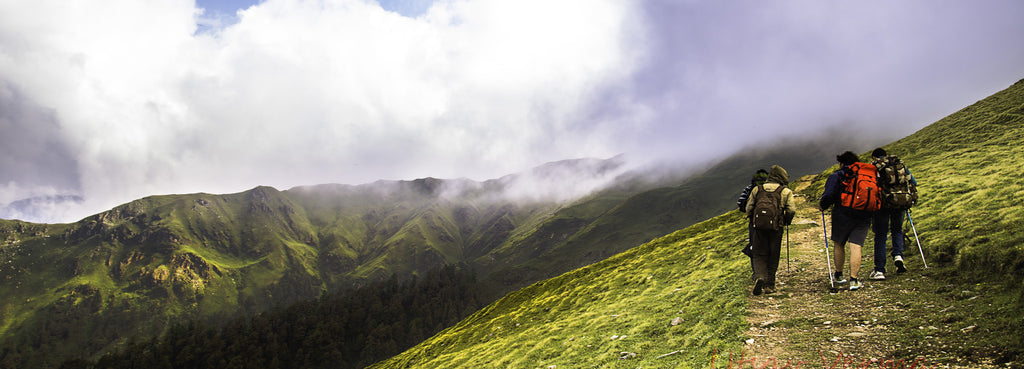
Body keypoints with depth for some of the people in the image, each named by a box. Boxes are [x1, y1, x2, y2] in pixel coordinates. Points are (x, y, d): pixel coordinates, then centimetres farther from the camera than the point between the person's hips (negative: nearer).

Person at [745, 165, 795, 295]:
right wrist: (786, 221, 13)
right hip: (776, 228, -1)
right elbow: (791, 210, -6)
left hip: (759, 226, 1)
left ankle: (759, 276, -17)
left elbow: (749, 208, 6)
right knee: (773, 257, 10)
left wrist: (753, 221, 21)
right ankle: (769, 285, 11)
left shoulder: (756, 190, 8)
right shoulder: (786, 192, 2)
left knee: (759, 255, 9)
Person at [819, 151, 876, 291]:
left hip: (842, 215, -3)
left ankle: (838, 275, 27)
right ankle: (854, 280, -9)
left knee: (839, 245, 15)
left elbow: (829, 195, -12)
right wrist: (870, 213, 22)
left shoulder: (836, 176, 0)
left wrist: (822, 206, 4)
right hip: (864, 217, 3)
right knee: (856, 247, -2)